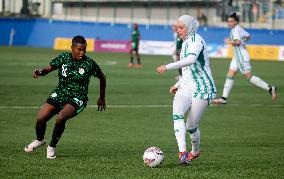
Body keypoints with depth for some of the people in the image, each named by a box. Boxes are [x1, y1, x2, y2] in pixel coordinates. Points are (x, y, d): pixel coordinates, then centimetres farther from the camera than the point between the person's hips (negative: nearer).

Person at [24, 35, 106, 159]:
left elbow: (102, 77, 5)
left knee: (61, 118, -32)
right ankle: (39, 140, 24)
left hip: (77, 99, -3)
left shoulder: (89, 63, -10)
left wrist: (102, 99, 13)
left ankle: (52, 147, -9)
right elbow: (48, 69, 5)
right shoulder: (63, 58, -4)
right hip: (59, 94, 3)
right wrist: (40, 72, -20)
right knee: (40, 118, -12)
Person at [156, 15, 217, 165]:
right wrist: (178, 84, 22)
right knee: (177, 114, -21)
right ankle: (182, 152, -28)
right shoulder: (186, 42, 18)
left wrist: (168, 66, -37)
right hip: (186, 87, 7)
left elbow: (191, 60, -31)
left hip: (202, 89, -7)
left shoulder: (196, 40, -11)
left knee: (191, 126, -3)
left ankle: (195, 152, 26)